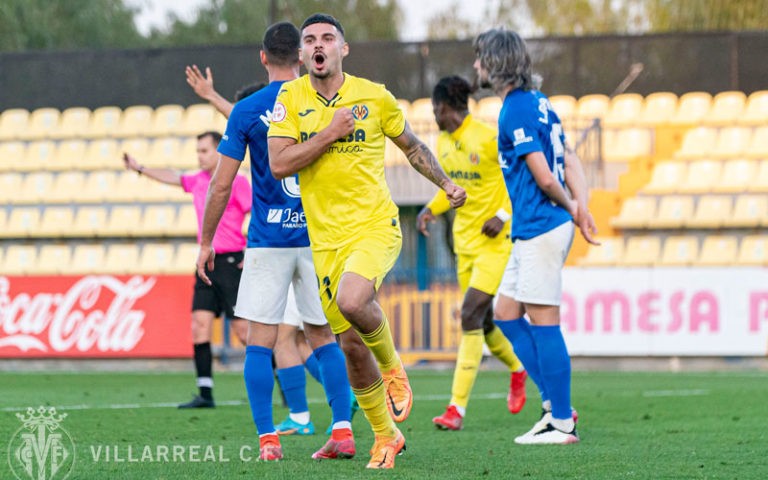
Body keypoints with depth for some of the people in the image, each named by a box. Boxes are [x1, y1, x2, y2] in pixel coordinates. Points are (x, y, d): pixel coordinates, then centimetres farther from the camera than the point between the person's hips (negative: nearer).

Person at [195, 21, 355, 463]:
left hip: (268, 240, -2)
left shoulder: (247, 111, -3)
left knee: (260, 341, 2)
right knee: (323, 336, 11)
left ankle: (267, 440, -2)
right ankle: (343, 429, 1)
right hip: (320, 238, 2)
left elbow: (222, 185, -3)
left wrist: (206, 242, 6)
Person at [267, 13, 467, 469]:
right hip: (325, 239, 3)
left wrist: (446, 183, 12)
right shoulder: (291, 98, 1)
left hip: (376, 225, -3)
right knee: (351, 345, 4)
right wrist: (330, 133, -13)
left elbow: (412, 145, 18)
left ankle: (393, 364, -1)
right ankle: (386, 436, 22)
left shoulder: (375, 96, 1)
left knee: (352, 300, -31)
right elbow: (279, 163, -9)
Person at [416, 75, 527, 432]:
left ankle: (457, 408, -18)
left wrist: (502, 215, -20)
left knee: (470, 316, -16)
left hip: (496, 240, -8)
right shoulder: (443, 143, 7)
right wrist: (431, 208, 5)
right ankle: (518, 369, 43)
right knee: (482, 321, 13)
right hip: (464, 239, 8)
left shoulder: (489, 139, -17)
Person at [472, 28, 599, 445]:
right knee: (506, 313, 14)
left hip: (541, 227, -10)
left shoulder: (516, 110, -15)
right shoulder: (537, 102, 16)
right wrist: (580, 206, 2)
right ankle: (554, 403, 15)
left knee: (543, 323, -6)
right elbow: (569, 161, 15)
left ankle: (562, 423, -3)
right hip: (531, 228, 10)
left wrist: (570, 208, 0)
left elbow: (544, 177, -17)